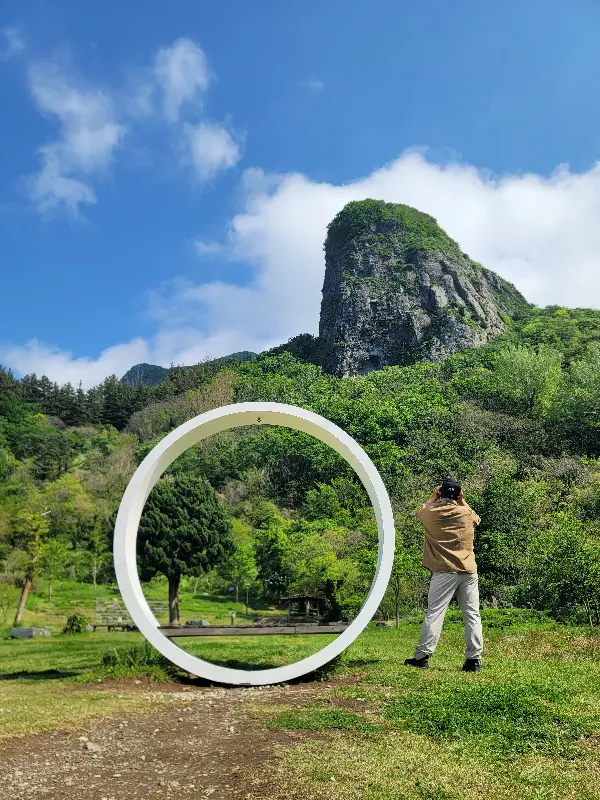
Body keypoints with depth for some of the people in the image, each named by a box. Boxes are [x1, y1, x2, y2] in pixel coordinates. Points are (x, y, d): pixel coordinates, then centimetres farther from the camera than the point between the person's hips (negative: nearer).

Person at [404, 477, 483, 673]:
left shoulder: (431, 513, -2)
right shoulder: (466, 513, 3)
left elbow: (420, 512, 22)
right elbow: (476, 519, 28)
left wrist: (433, 497, 28)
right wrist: (462, 500, 28)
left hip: (444, 572, -2)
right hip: (469, 572, 2)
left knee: (434, 614, -1)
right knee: (472, 615, 6)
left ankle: (422, 656, -1)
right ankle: (474, 659, 5)